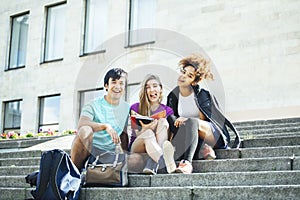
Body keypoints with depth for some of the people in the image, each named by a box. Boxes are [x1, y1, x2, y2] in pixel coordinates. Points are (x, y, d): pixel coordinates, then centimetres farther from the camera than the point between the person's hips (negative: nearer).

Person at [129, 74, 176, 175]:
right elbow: (136, 133, -2)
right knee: (148, 133, -35)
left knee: (162, 121, -25)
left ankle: (151, 165, -45)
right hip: (137, 147, -1)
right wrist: (145, 129, -27)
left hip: (160, 145, 2)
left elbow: (169, 135, 2)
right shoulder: (135, 108, 7)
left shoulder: (167, 110, 11)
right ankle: (169, 165, -60)